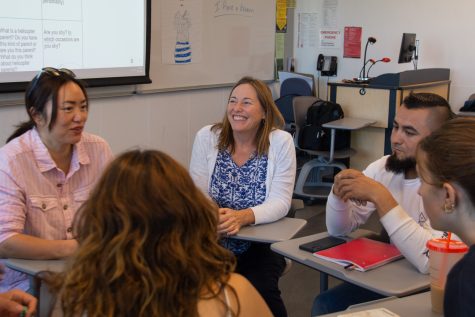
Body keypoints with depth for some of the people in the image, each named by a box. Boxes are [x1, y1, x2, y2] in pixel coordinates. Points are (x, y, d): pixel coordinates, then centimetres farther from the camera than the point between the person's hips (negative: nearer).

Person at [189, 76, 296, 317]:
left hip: (262, 245, -1)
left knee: (260, 290, -27)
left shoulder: (280, 142, -8)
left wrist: (242, 217, -32)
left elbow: (280, 202, -13)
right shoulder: (206, 137, -4)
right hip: (213, 243, 1)